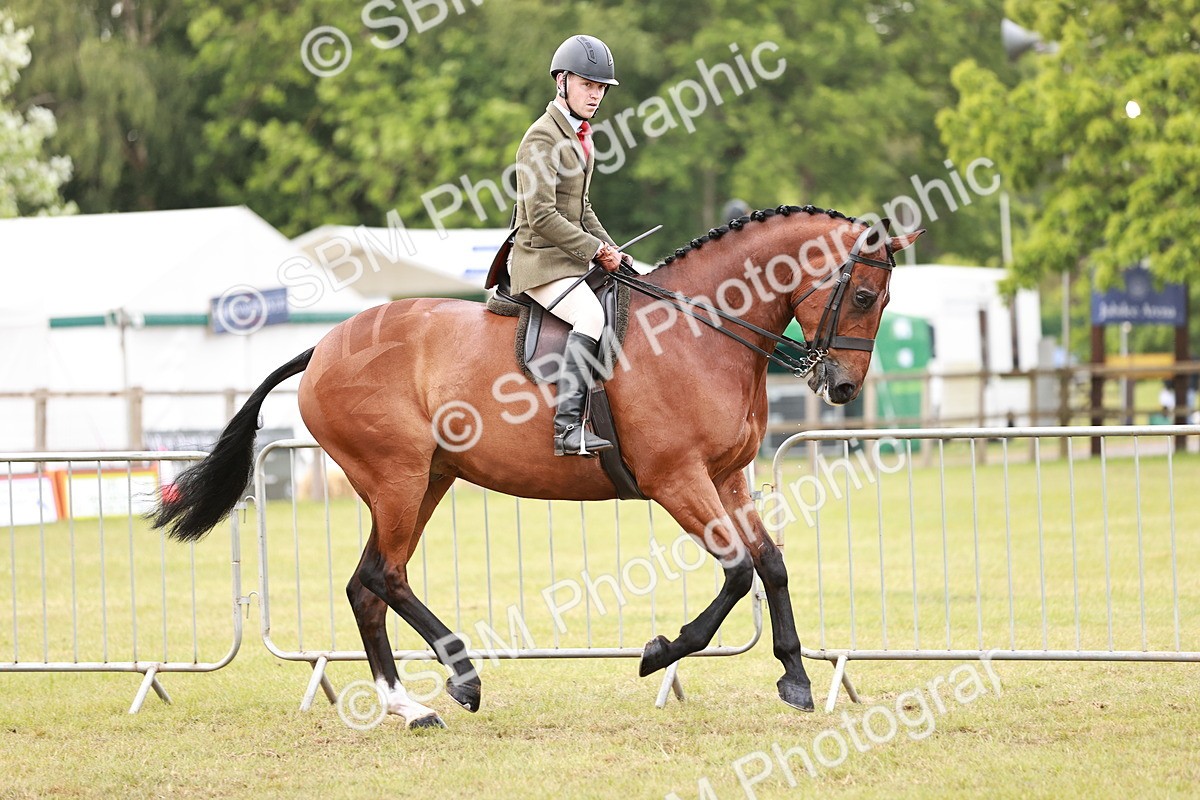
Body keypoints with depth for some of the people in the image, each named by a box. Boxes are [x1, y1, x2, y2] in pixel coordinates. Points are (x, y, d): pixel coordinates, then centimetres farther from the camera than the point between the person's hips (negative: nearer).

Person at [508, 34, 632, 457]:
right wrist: (596, 251, -15)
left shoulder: (579, 136, 17)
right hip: (541, 263, -10)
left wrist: (612, 253, 12)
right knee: (591, 315, -32)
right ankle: (568, 428, -39)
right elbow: (542, 217, -21)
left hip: (574, 261, 10)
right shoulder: (542, 139, -13)